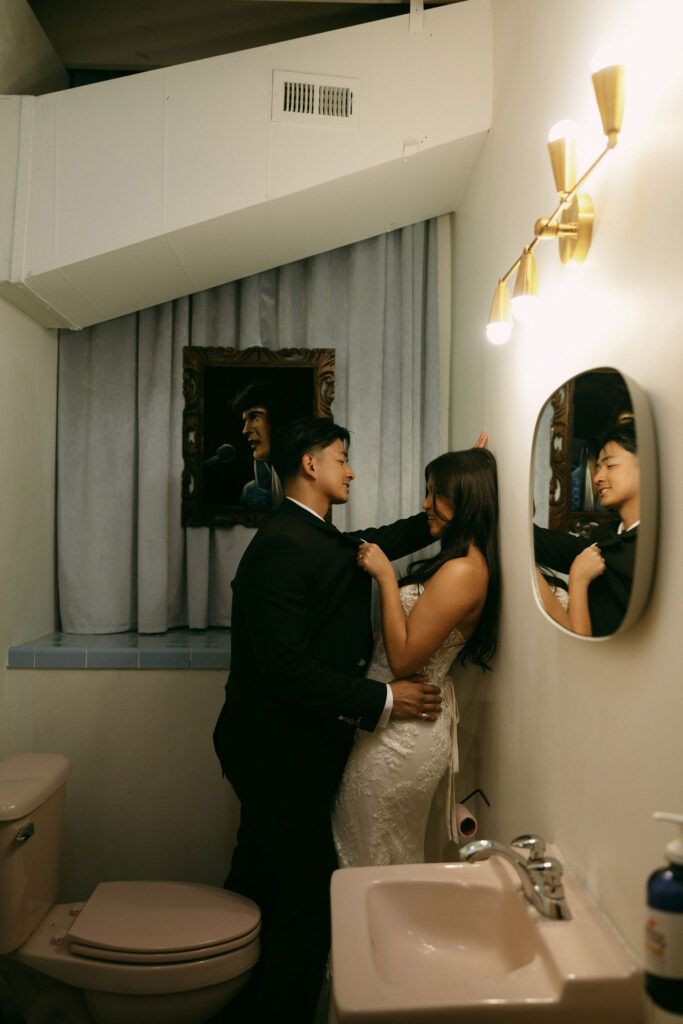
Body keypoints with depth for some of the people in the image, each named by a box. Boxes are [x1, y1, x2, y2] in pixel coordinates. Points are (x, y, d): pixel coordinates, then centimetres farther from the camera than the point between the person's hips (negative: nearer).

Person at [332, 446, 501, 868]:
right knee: (400, 856, 24)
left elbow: (403, 659, -25)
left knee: (368, 862, 9)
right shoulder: (468, 561, 7)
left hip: (402, 733, -10)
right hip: (418, 723, 10)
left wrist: (386, 575, -22)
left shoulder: (463, 571, -24)